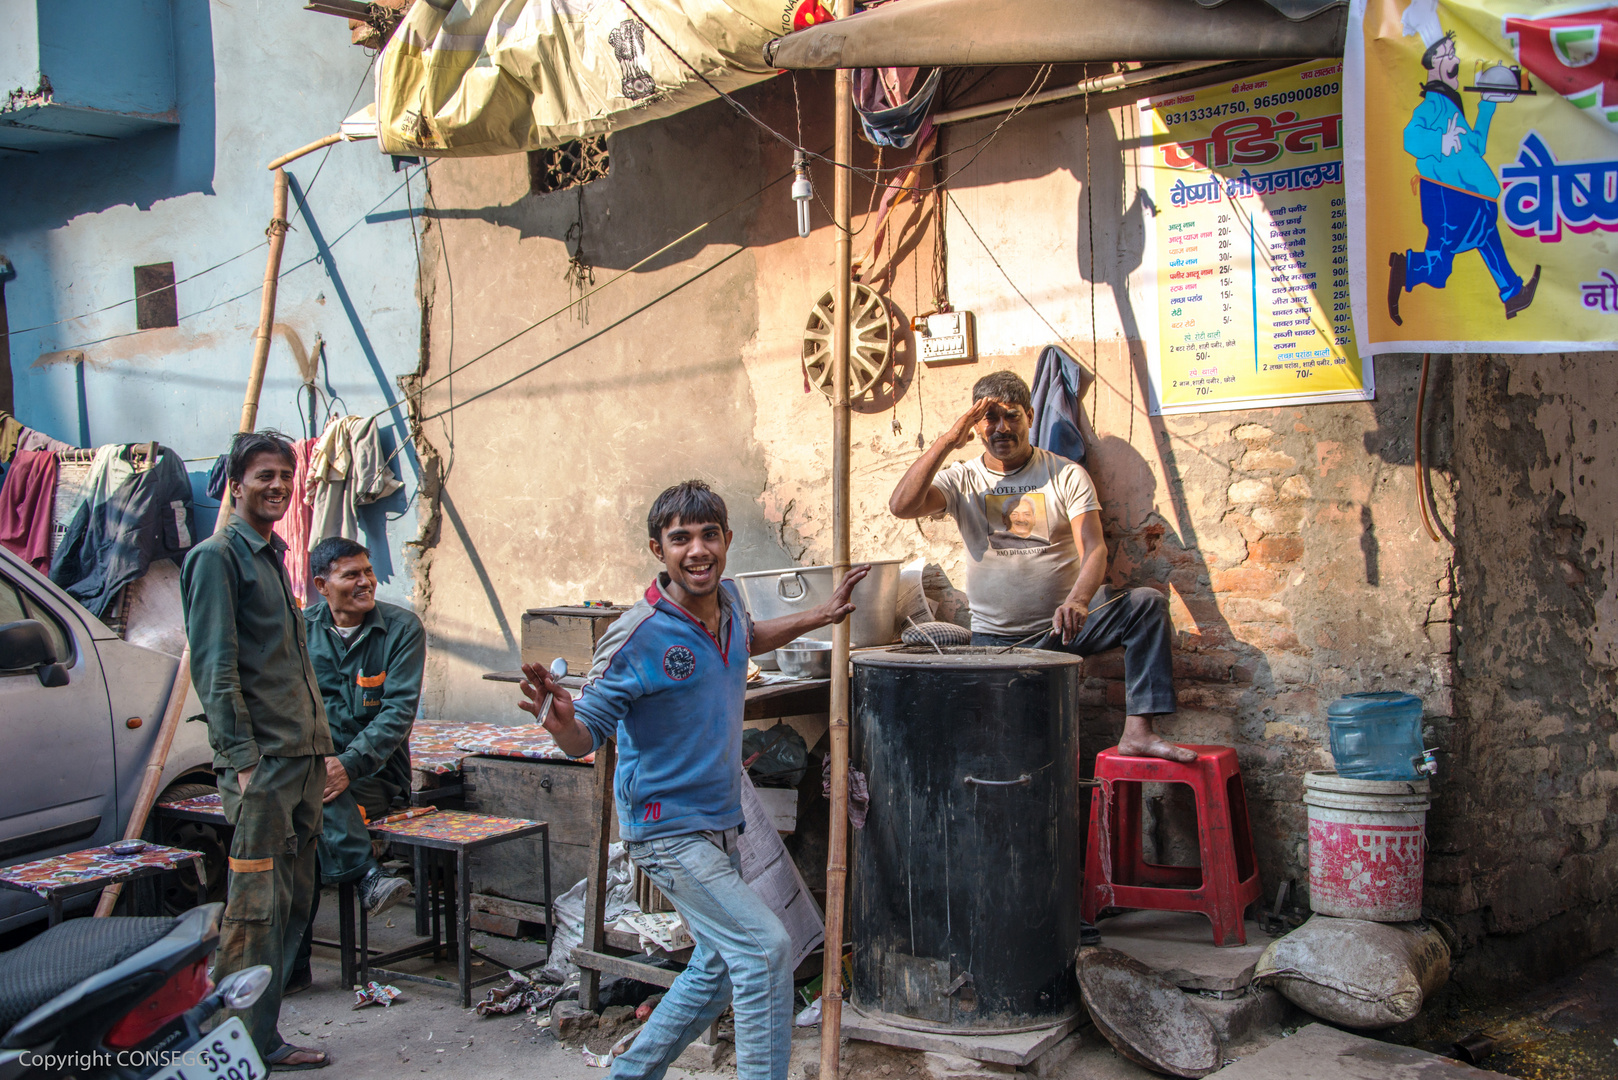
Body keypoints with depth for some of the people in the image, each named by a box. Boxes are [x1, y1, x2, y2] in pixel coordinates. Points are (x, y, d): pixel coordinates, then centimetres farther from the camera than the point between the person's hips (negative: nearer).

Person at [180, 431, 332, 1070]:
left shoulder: (274, 557, 20)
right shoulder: (217, 557, -6)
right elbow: (214, 668, -13)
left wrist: (319, 748, 18)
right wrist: (242, 758, -18)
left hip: (303, 759, 9)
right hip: (260, 761, -9)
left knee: (294, 902, 12)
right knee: (257, 907, -5)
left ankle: (264, 1040, 22)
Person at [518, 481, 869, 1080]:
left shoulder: (726, 597, -2)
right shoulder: (637, 637, -22)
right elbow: (587, 737, -17)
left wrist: (821, 615, 19)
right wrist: (562, 723, -39)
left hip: (720, 823, 8)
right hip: (668, 831, -8)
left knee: (719, 970, 19)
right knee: (765, 948, -19)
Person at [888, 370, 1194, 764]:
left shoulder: (1067, 475, -1)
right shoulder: (962, 479, 2)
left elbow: (1093, 548, -13)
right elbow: (901, 506, -15)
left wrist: (1077, 602, -35)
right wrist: (948, 440, -18)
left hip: (1062, 625, 0)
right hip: (995, 637, 0)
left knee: (1147, 603, -24)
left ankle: (1138, 732, -26)